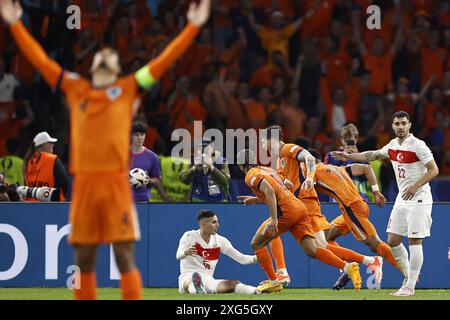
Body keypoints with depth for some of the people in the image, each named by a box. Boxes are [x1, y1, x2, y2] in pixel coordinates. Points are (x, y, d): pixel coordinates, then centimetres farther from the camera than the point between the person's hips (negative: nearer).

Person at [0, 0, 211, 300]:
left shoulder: (129, 88, 11)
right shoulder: (75, 88, 16)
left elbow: (164, 60, 9)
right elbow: (39, 58, 20)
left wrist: (193, 27, 5)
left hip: (116, 182, -2)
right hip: (84, 183, 2)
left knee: (125, 256, -5)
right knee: (84, 259, 5)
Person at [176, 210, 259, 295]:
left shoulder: (220, 241, 9)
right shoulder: (189, 236, -4)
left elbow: (241, 258, 9)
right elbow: (178, 256, -19)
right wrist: (186, 252, -44)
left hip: (208, 281, 4)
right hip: (188, 278, -4)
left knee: (234, 284, -23)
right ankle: (197, 288, -74)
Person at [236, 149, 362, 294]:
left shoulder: (251, 175, 2)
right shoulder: (268, 170, 29)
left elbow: (269, 191, -17)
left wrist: (274, 219, -24)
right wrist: (255, 199, 46)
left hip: (286, 211, -8)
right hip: (300, 209, 8)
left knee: (257, 244, 10)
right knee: (311, 250, -6)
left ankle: (273, 282, 3)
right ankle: (348, 267, -26)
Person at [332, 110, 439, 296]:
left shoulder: (417, 145, -13)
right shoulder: (393, 145, 9)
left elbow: (434, 170, -16)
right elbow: (372, 156, 25)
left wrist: (415, 186, -25)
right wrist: (349, 157, 21)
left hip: (418, 199, -8)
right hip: (402, 199, 8)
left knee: (414, 241, -8)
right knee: (393, 240, 6)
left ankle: (410, 286, -5)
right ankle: (409, 275, 23)